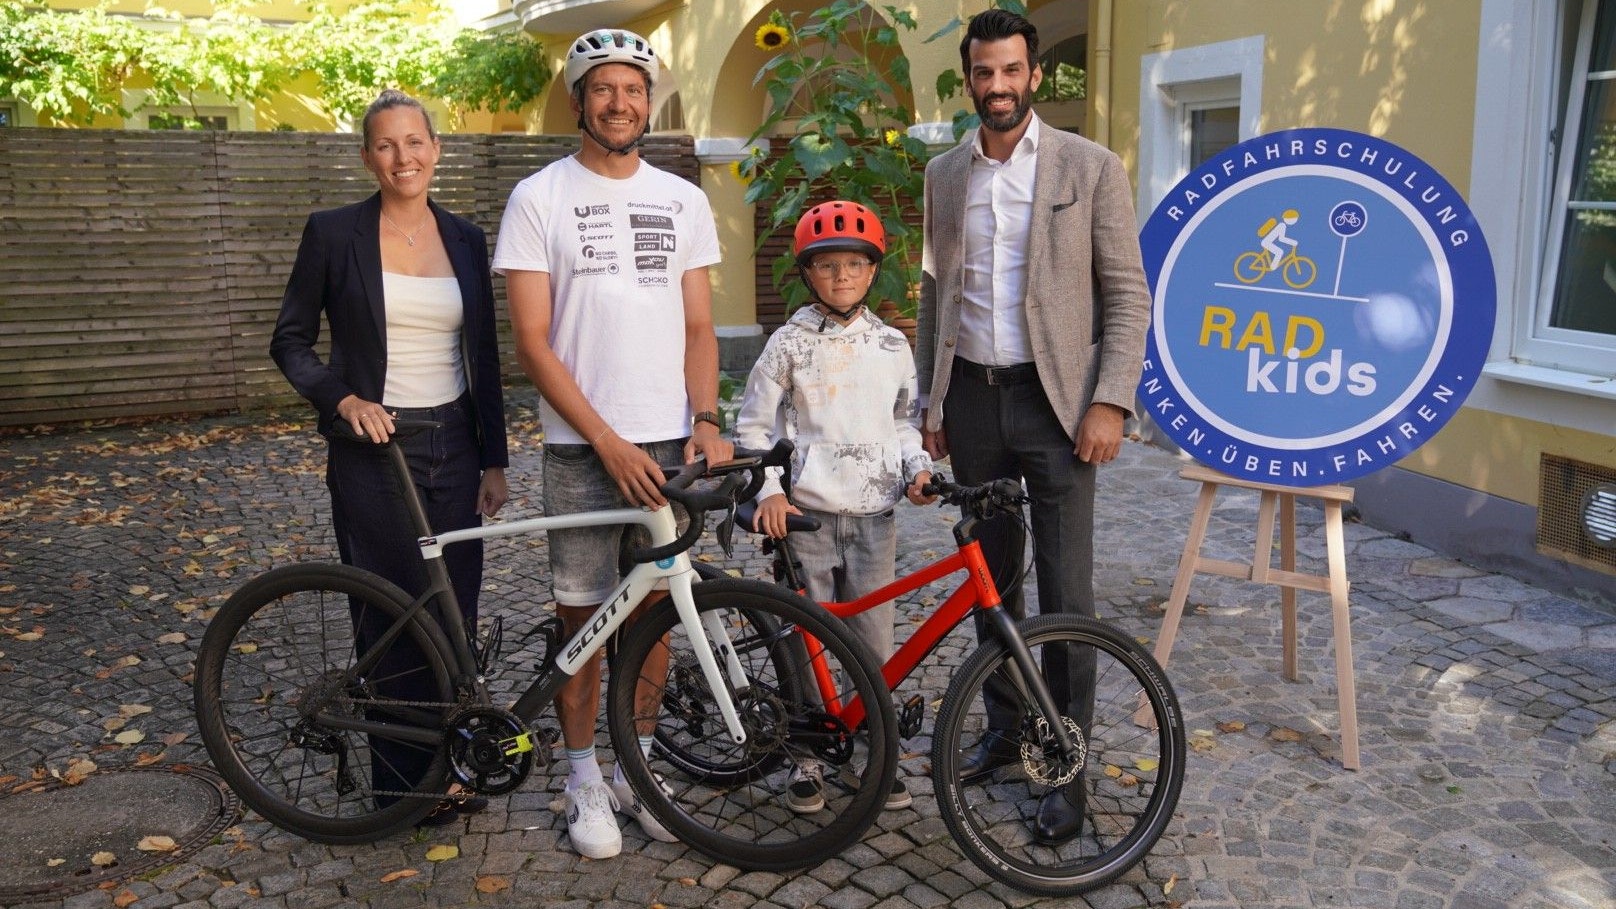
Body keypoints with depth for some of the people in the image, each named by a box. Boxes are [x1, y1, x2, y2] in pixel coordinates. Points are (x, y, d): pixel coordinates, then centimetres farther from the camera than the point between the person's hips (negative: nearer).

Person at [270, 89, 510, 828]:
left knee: (455, 612, 8)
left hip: (452, 446, 4)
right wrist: (343, 399, -16)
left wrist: (494, 459, 7)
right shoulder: (334, 232, -3)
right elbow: (291, 341, 1)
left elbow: (483, 356, 9)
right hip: (373, 449, -3)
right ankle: (405, 782, 18)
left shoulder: (464, 239, 7)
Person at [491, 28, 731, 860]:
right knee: (583, 616, 6)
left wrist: (706, 421, -7)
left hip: (670, 443, 3)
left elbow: (699, 326, 9)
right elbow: (533, 342, -7)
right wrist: (609, 441, -14)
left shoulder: (683, 201, 9)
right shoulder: (539, 198, -2)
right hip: (582, 448, -3)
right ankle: (584, 781, 23)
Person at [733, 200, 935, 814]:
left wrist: (917, 467, 0)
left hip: (874, 516, 3)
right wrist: (769, 489, -13)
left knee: (875, 646, 7)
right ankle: (807, 760, 19)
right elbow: (753, 424, 0)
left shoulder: (891, 345, 8)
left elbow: (905, 419, 18)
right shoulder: (791, 343, -2)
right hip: (806, 515, -2)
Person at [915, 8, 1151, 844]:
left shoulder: (1090, 167, -2)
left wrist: (1110, 401, -12)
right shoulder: (944, 174, 10)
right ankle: (1003, 727, 29)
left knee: (1065, 591, -2)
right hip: (971, 398, 4)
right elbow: (934, 294, 13)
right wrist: (929, 402, 10)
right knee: (990, 577, 13)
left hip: (1054, 400, -4)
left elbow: (1128, 294, -3)